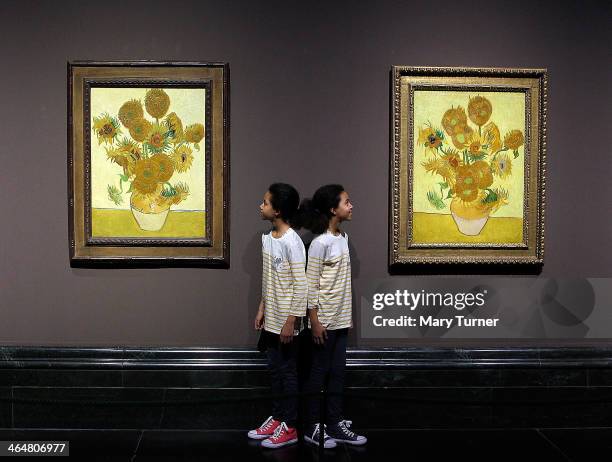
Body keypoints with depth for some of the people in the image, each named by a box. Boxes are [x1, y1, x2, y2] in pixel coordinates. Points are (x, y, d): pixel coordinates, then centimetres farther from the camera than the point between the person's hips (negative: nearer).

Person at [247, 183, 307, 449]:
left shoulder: (292, 241, -20)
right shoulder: (267, 238, 7)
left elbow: (301, 284, -20)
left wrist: (291, 320, -19)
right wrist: (262, 309, 17)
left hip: (286, 321, -8)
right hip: (271, 318, 8)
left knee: (287, 371, 3)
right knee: (274, 369, 16)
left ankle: (289, 428, 14)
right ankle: (277, 418, 29)